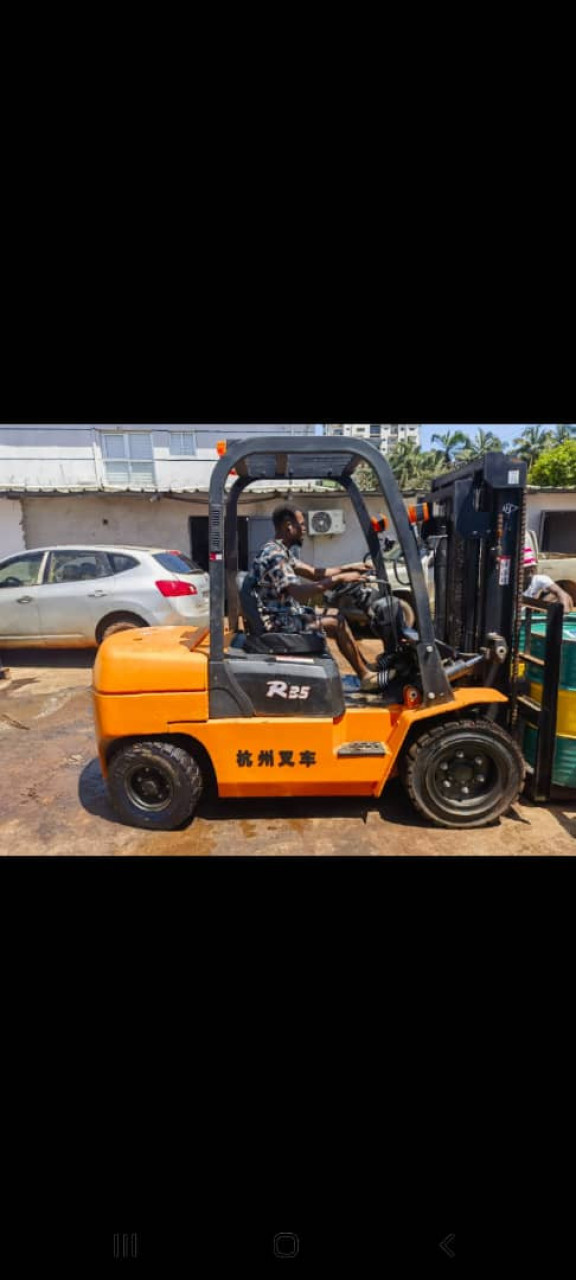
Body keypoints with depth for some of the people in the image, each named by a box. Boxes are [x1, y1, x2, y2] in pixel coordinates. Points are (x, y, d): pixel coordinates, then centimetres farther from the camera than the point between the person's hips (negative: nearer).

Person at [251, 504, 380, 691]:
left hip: (284, 614, 10)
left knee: (336, 614, 9)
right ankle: (366, 676, 3)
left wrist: (349, 567, 11)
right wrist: (339, 579, -25)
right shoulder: (274, 555, -22)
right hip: (277, 622, -10)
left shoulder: (281, 551, 11)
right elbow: (301, 594, -31)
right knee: (337, 623, -11)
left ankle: (367, 668, 14)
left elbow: (313, 573, 16)